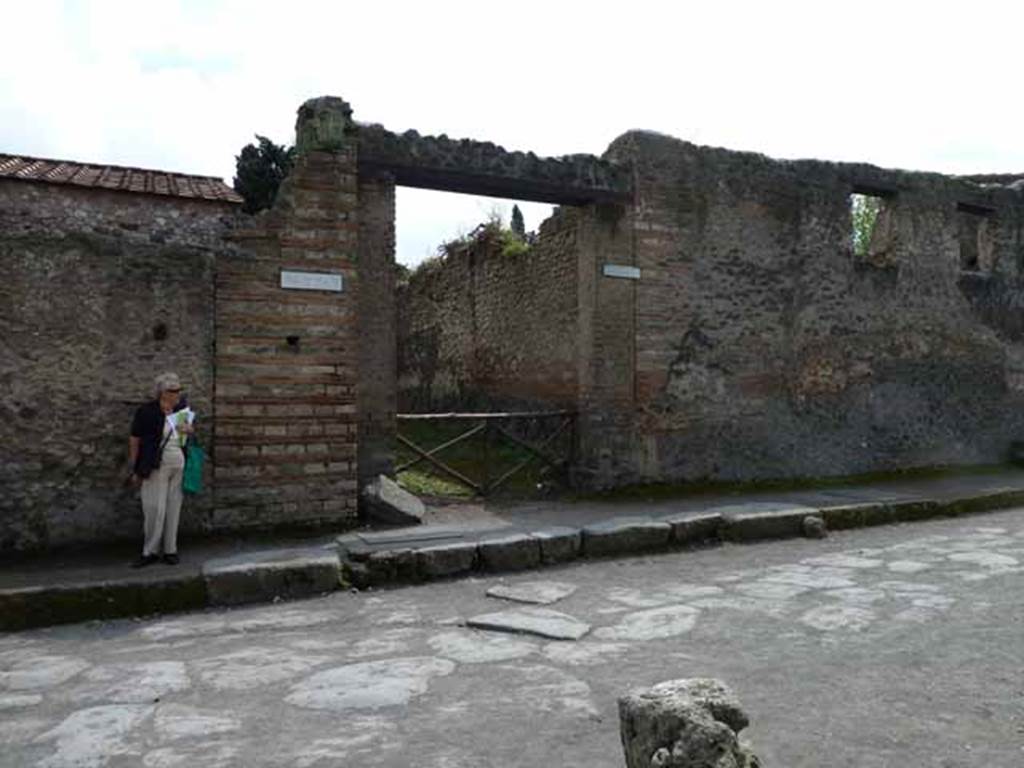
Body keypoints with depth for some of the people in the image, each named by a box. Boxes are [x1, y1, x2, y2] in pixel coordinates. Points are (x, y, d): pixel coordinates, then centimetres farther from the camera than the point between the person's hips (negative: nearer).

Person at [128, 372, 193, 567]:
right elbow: (134, 441, -6)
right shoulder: (146, 411, -8)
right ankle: (150, 551, 10)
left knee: (173, 508, 8)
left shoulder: (181, 407, 6)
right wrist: (136, 470, -6)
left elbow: (190, 429, 22)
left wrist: (188, 430, -3)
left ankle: (170, 550, 17)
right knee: (155, 509, -3)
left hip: (179, 465, 4)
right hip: (157, 467, -4)